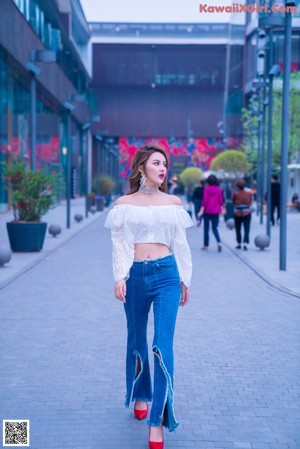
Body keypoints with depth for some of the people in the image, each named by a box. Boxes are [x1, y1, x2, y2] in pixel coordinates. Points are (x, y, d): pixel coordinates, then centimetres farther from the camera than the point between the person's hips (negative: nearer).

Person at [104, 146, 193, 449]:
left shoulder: (173, 203, 7)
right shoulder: (124, 204, 4)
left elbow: (180, 243, 11)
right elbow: (119, 244, -1)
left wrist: (184, 280, 12)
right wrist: (119, 278, -12)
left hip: (166, 274, 0)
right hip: (136, 275, 1)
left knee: (163, 345, -10)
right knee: (136, 340, 15)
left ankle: (157, 422, -6)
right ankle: (140, 395, 40)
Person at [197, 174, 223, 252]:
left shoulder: (206, 189, -8)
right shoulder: (219, 189, 2)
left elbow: (205, 201, -12)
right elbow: (221, 201, 4)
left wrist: (201, 210, -11)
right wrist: (221, 209, 14)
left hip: (207, 211, -3)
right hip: (216, 212, 3)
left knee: (206, 228, 9)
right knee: (215, 228, 10)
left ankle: (206, 245, 12)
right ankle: (219, 242, -13)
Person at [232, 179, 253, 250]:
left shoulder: (235, 194, -11)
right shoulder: (249, 193, -5)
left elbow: (233, 202, 0)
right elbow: (251, 202, 7)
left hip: (237, 213, -1)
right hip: (247, 213, 1)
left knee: (238, 229, 12)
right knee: (246, 229, -1)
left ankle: (239, 244, 18)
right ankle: (245, 243, -16)